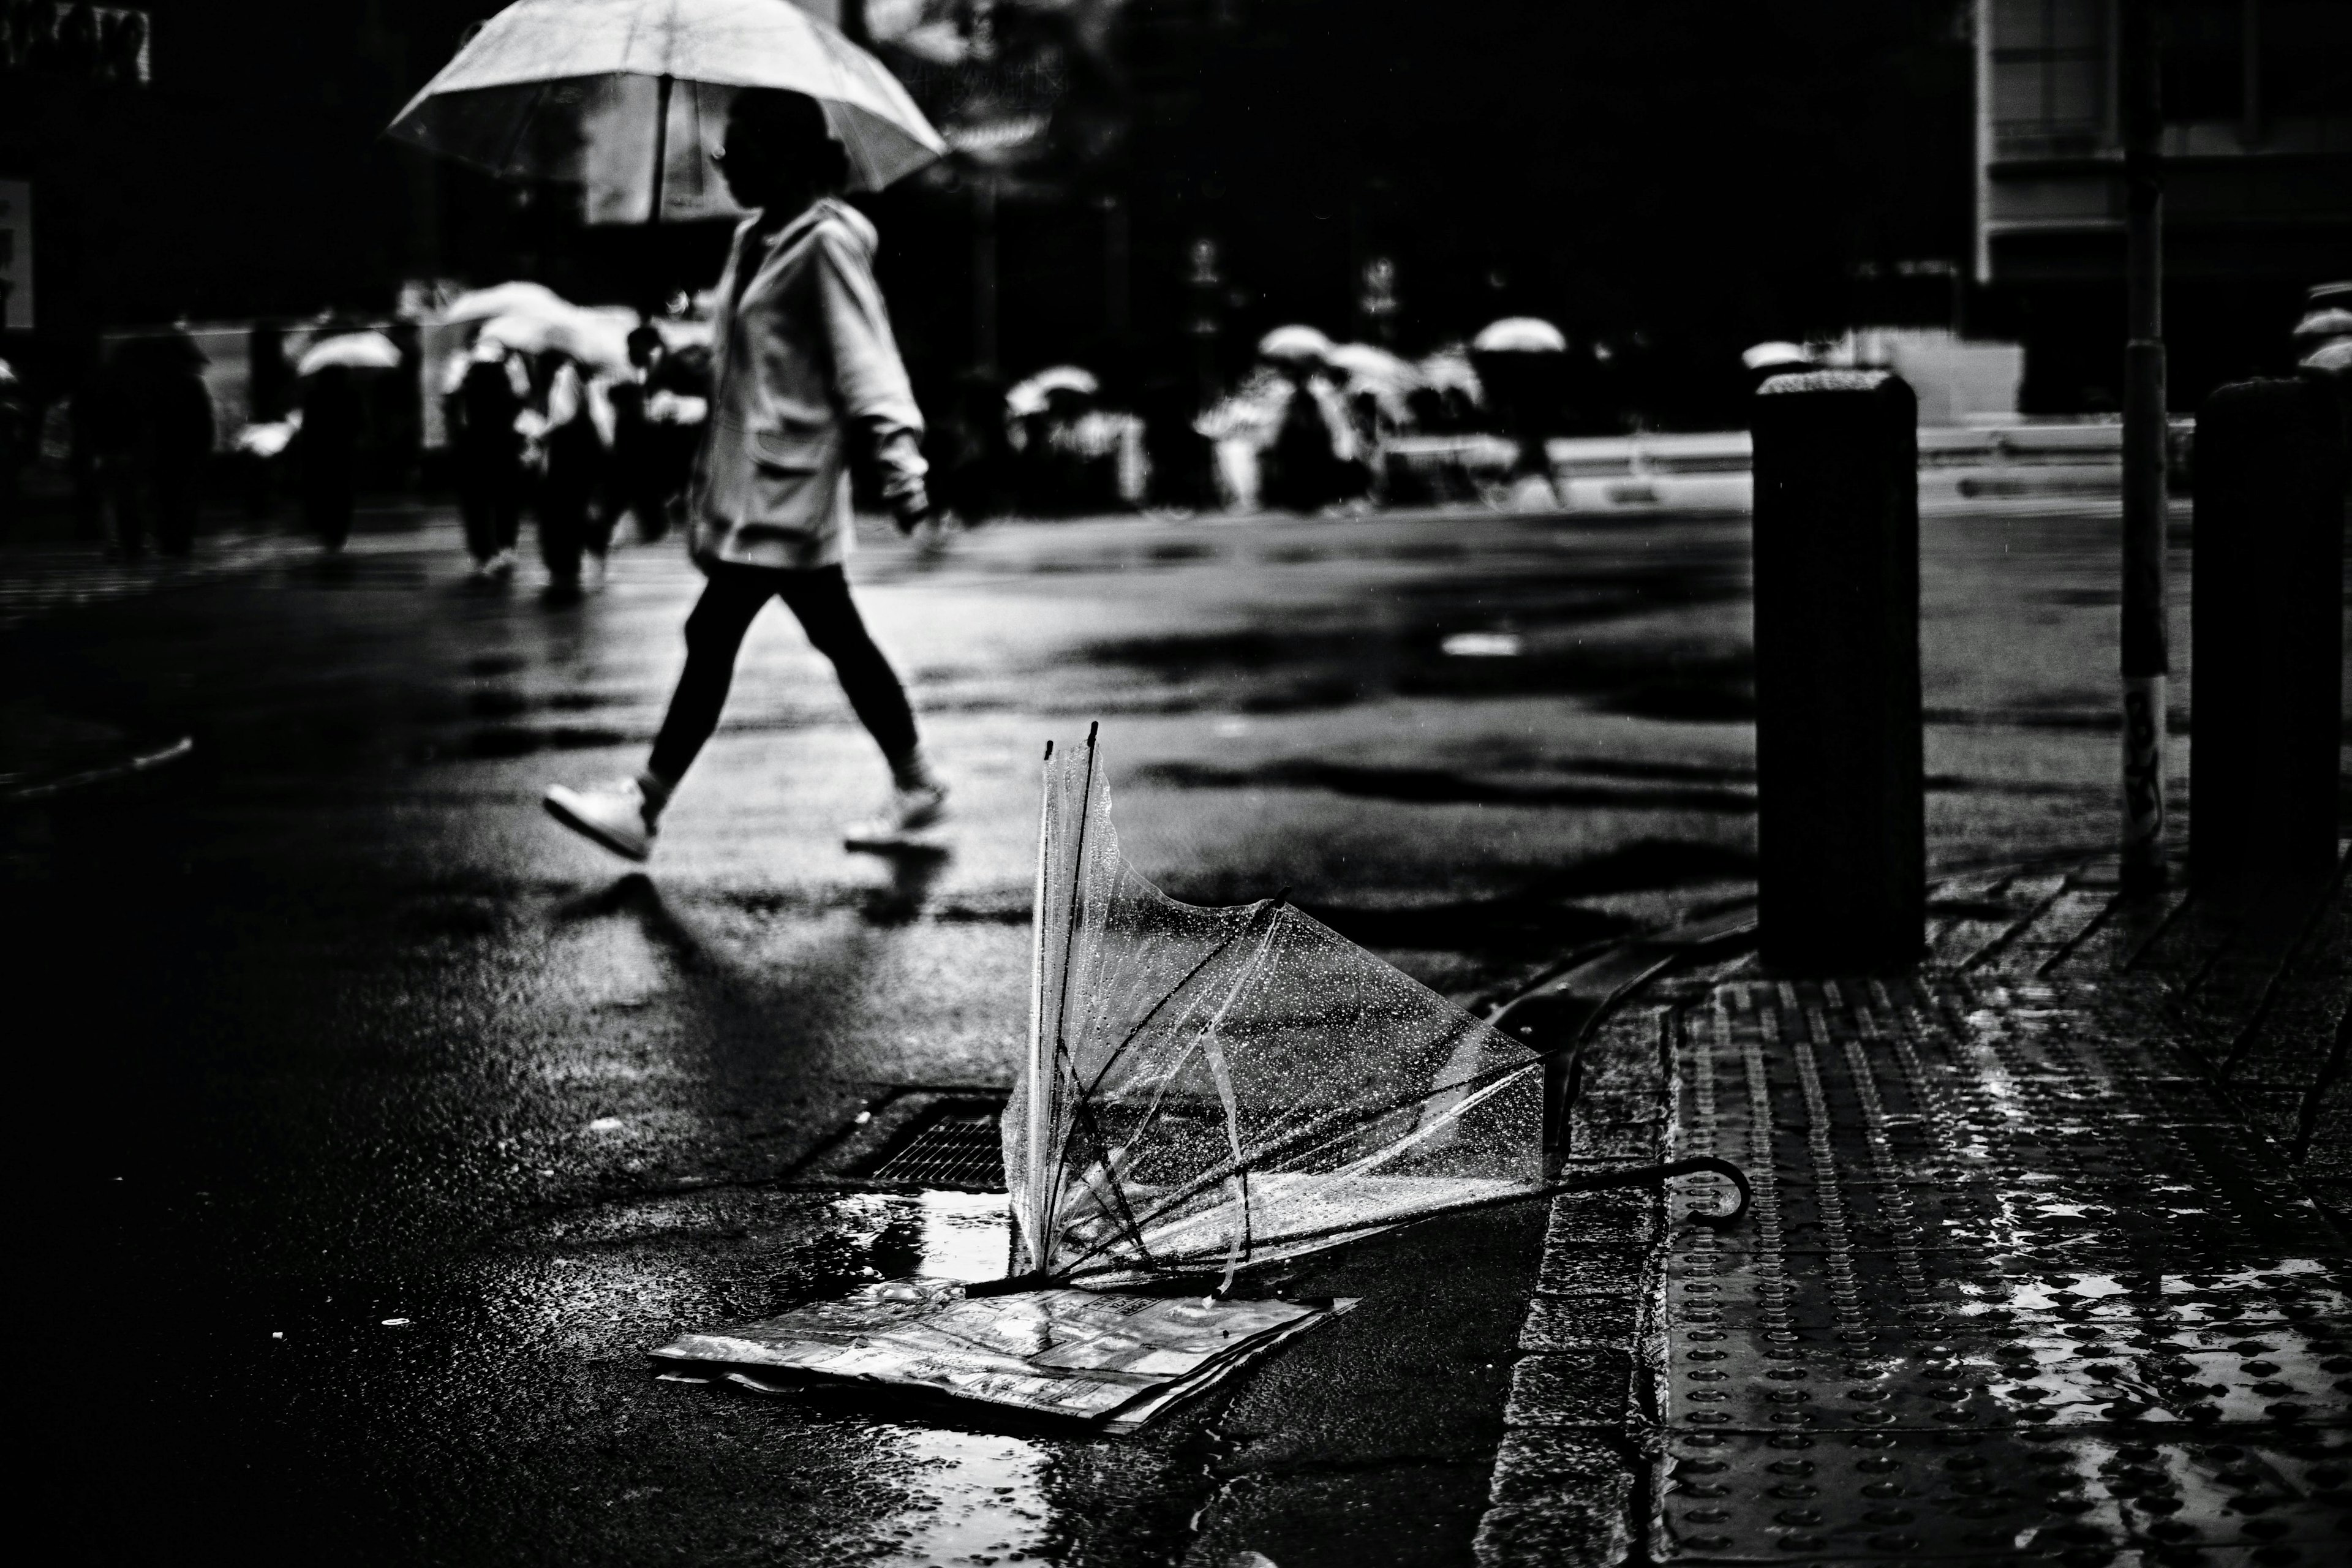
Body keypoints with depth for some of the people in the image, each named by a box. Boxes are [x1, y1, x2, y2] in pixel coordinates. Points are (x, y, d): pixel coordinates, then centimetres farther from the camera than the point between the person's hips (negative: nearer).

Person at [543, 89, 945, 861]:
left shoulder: (826, 242, -12)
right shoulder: (753, 237, 15)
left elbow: (866, 362, -17)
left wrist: (900, 463, -26)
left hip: (785, 484, -10)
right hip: (750, 479, 10)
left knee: (713, 633, -10)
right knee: (837, 635, 13)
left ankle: (644, 805, -6)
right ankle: (916, 784, 22)